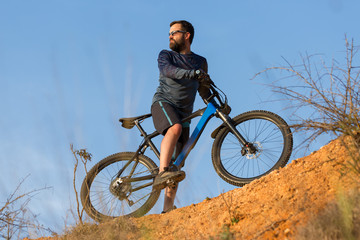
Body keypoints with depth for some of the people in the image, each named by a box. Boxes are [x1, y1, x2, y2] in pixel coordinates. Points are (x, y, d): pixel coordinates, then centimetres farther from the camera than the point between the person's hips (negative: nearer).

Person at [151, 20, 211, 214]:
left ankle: (167, 209, -6)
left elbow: (204, 91, 23)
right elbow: (168, 70, -13)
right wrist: (191, 73, -30)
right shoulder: (166, 55, 10)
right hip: (163, 103, -3)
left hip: (184, 113, 4)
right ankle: (161, 174, -50)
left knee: (177, 161, -5)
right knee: (175, 128, -37)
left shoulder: (200, 62, 21)